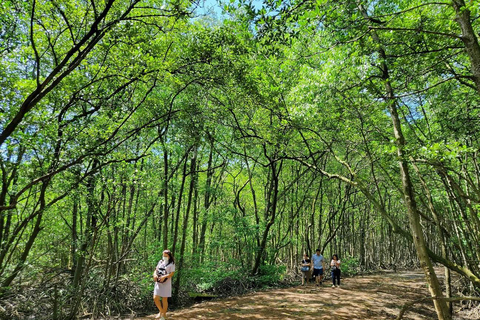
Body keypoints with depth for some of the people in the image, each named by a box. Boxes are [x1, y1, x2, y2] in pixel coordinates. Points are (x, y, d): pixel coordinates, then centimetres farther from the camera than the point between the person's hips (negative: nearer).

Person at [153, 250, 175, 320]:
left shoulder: (171, 264, -5)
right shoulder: (160, 262, 11)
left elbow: (171, 274, -13)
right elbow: (156, 270, 10)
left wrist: (164, 277, -29)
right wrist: (155, 275, -12)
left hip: (166, 283, -5)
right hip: (158, 283, 5)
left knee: (164, 299, 4)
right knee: (155, 298, 1)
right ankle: (161, 311, 26)